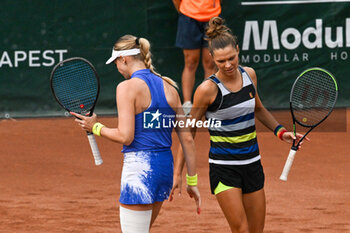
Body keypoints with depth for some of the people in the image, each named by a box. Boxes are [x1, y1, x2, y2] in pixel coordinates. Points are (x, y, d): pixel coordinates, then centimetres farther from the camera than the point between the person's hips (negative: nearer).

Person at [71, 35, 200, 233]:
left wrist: (96, 127, 1)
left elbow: (125, 136, -16)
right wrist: (192, 181, 15)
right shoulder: (168, 87, 10)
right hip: (165, 166, 8)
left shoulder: (127, 87, -9)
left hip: (139, 167, -8)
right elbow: (187, 138, 9)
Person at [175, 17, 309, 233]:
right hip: (223, 165, -6)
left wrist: (280, 131, 10)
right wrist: (178, 173, -7)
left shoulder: (249, 75, 1)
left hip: (252, 163, 6)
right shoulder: (208, 89, -15)